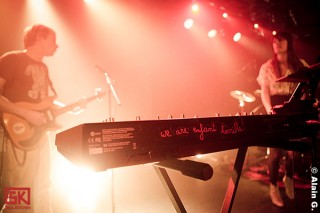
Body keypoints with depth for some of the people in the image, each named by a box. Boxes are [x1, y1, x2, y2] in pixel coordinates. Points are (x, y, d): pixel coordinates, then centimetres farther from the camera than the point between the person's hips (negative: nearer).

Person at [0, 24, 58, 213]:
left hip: (39, 134, 7)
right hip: (18, 134, -7)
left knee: (42, 189, 15)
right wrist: (26, 114, -21)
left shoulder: (43, 68, 17)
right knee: (18, 192, -3)